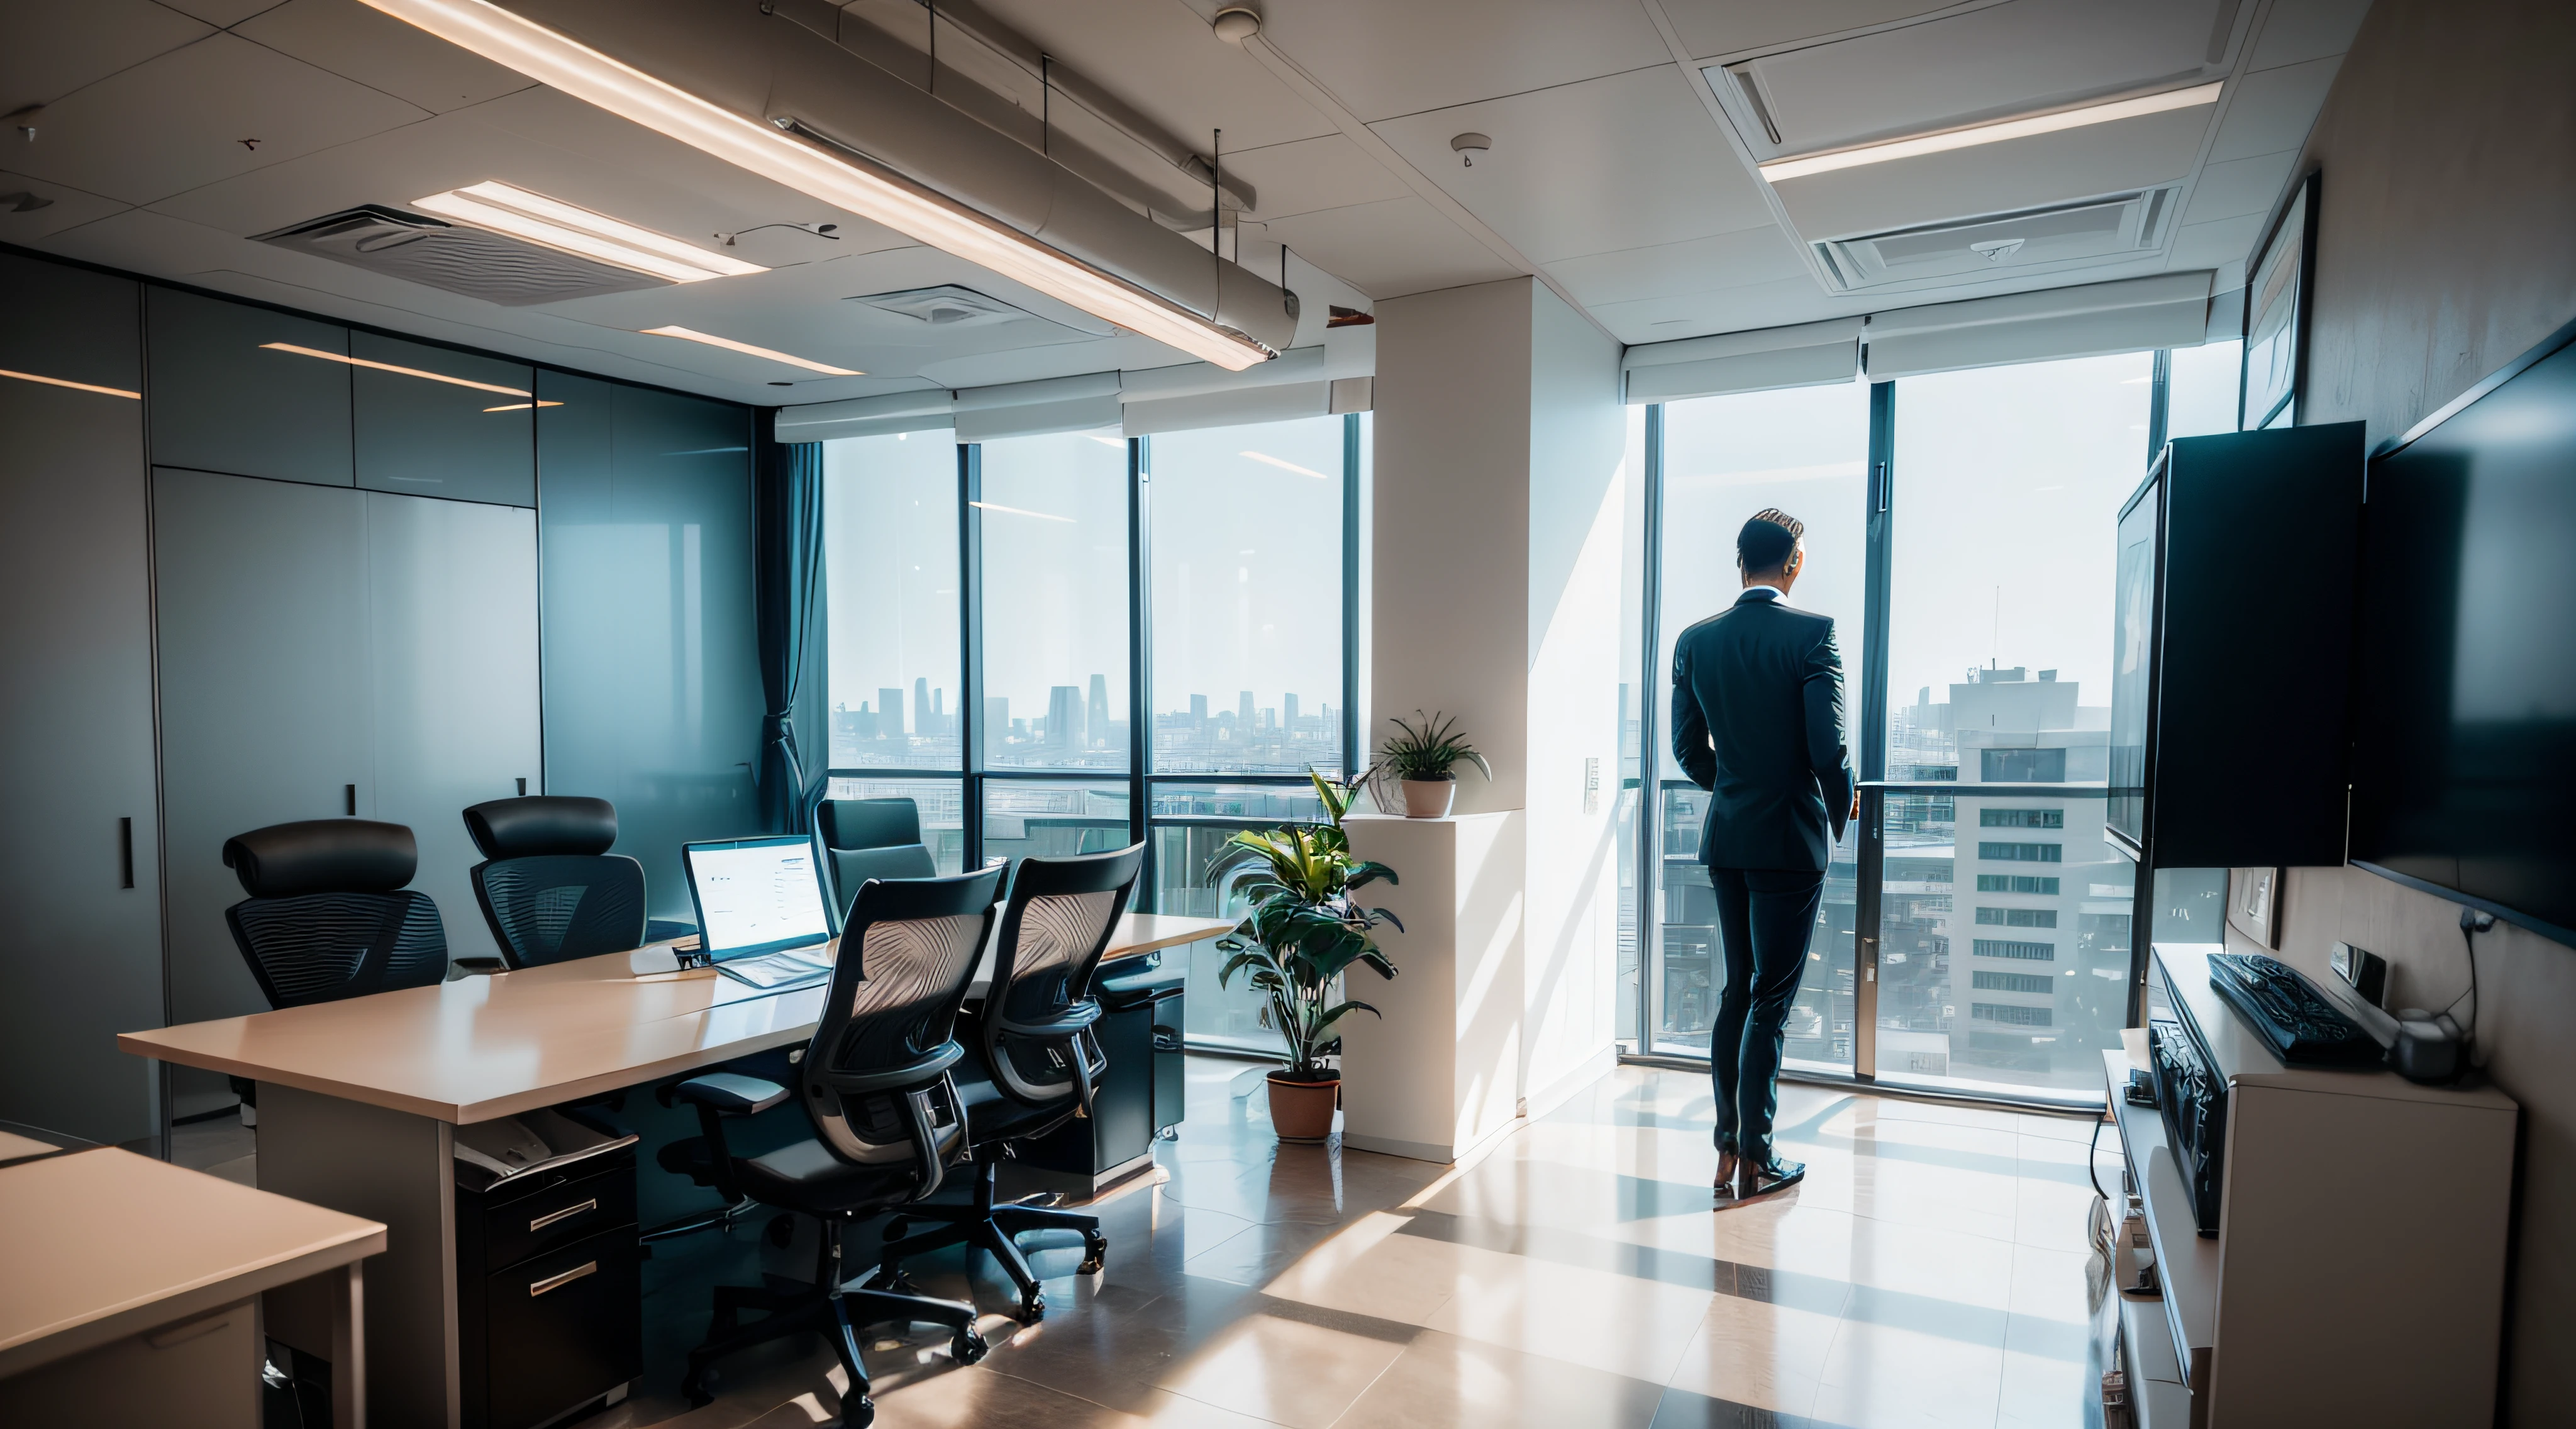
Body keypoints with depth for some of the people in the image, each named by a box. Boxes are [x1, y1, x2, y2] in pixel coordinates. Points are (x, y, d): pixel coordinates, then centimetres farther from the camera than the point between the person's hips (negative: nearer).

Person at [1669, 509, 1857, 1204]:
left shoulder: (1695, 640, 3)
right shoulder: (1813, 631, -12)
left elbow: (1688, 749, 6)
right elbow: (1828, 746, -16)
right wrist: (1841, 811, 4)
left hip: (1727, 838, 5)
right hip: (1792, 839, -5)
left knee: (1738, 991, 15)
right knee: (1771, 999, 3)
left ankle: (1728, 1148, 20)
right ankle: (1754, 1159, 12)